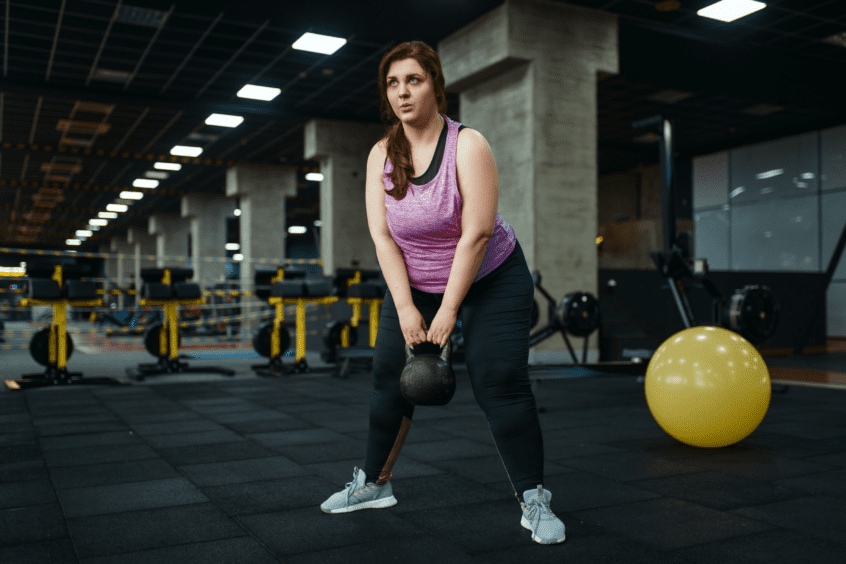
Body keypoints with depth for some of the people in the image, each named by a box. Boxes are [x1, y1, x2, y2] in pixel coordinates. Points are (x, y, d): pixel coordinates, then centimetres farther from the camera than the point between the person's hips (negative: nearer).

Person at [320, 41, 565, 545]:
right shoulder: (382, 155, -5)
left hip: (490, 281, -5)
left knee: (501, 386, -11)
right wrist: (406, 308, -16)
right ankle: (374, 483, 21)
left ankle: (535, 502, 1)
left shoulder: (468, 145, -19)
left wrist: (448, 311, -24)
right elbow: (383, 236, -8)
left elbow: (477, 233, -24)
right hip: (414, 284, 5)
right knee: (390, 380, 4)